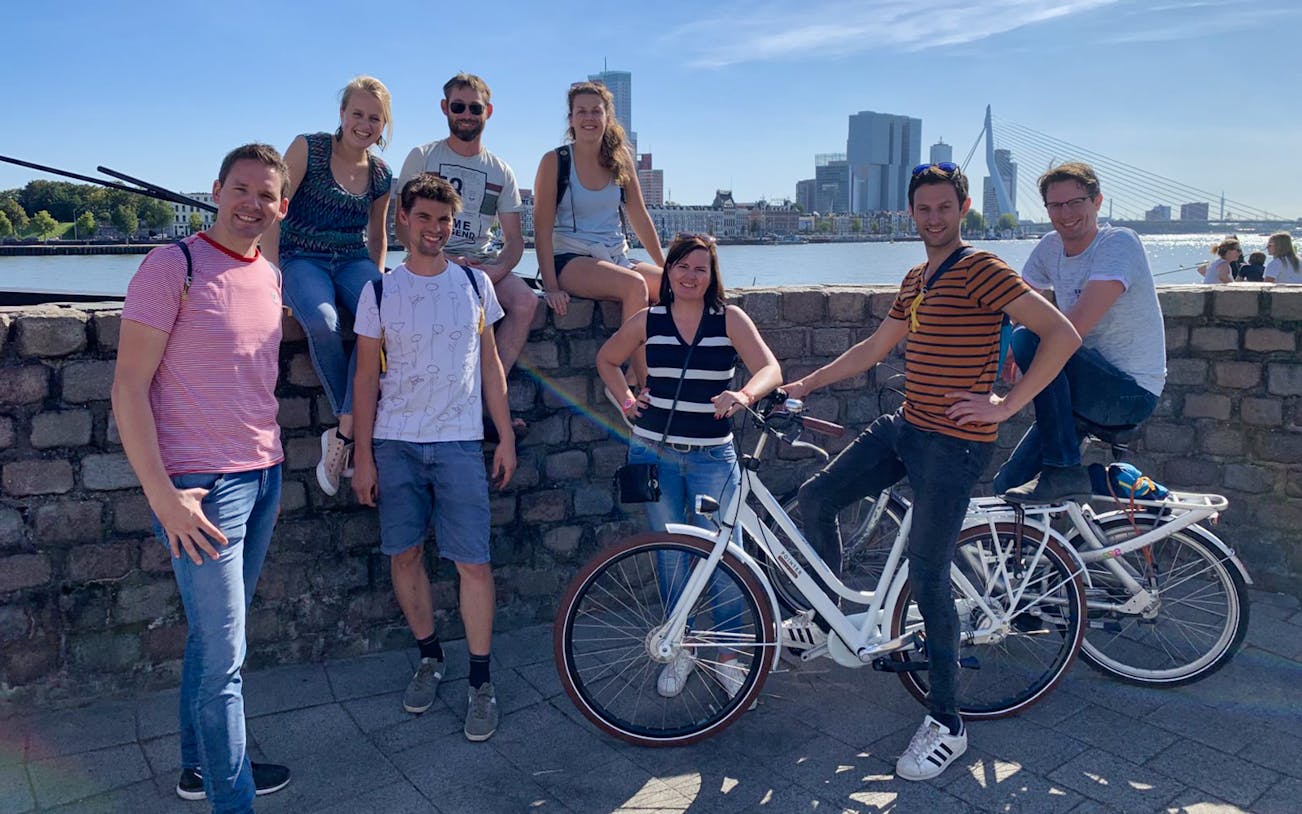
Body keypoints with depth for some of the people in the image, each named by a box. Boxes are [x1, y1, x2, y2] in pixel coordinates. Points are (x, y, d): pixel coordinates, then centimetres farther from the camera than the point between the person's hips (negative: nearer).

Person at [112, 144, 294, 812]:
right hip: (201, 484, -7)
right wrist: (161, 494, -18)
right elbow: (129, 387, -13)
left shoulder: (269, 276, 10)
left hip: (262, 477, 7)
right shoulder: (173, 267, -11)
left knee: (214, 637, 19)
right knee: (224, 658, -2)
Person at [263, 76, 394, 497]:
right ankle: (357, 424, -18)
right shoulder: (309, 148, -3)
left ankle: (343, 432, -27)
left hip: (353, 261, 3)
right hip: (301, 259, -3)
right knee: (322, 322, -36)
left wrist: (377, 280, 10)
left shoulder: (381, 176, 10)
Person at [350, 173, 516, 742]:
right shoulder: (379, 292, 3)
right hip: (395, 444, 1)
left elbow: (489, 362, 9)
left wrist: (505, 436, 5)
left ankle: (481, 682, 9)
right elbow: (367, 375, 4)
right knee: (404, 553, 7)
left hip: (459, 443, -1)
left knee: (473, 563, -3)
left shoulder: (474, 283, 6)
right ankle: (429, 657, 27)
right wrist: (363, 455, 1)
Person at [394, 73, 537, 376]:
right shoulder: (422, 157, 7)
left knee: (526, 301, -26)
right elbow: (403, 228, 2)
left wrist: (498, 270, -12)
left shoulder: (501, 172, 15)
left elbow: (514, 240, 11)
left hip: (483, 261, 3)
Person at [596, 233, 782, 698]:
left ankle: (725, 657, 18)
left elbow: (770, 368, -13)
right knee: (671, 559, 11)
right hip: (654, 453, 2)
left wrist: (744, 395, -33)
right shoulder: (648, 322, 4)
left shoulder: (730, 319, -1)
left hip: (712, 457, -1)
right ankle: (682, 651, 29)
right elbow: (606, 360, 20)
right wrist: (626, 399, 6)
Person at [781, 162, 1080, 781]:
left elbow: (1062, 334, -19)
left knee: (927, 579, -4)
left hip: (953, 443, -8)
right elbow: (874, 348, 23)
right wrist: (804, 384, 20)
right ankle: (826, 619, 25)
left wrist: (1006, 405, -19)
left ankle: (946, 724, 12)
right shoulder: (915, 281, 14)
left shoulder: (980, 270, -12)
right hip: (904, 427, 8)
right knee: (815, 497, 5)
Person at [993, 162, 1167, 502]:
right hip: (1087, 389, 7)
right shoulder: (1050, 247, 5)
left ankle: (1064, 470, -21)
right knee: (1008, 485, -3)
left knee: (1029, 340, -30)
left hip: (1132, 391, -7)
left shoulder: (1119, 242, -17)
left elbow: (1075, 325, -29)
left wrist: (1014, 344, -16)